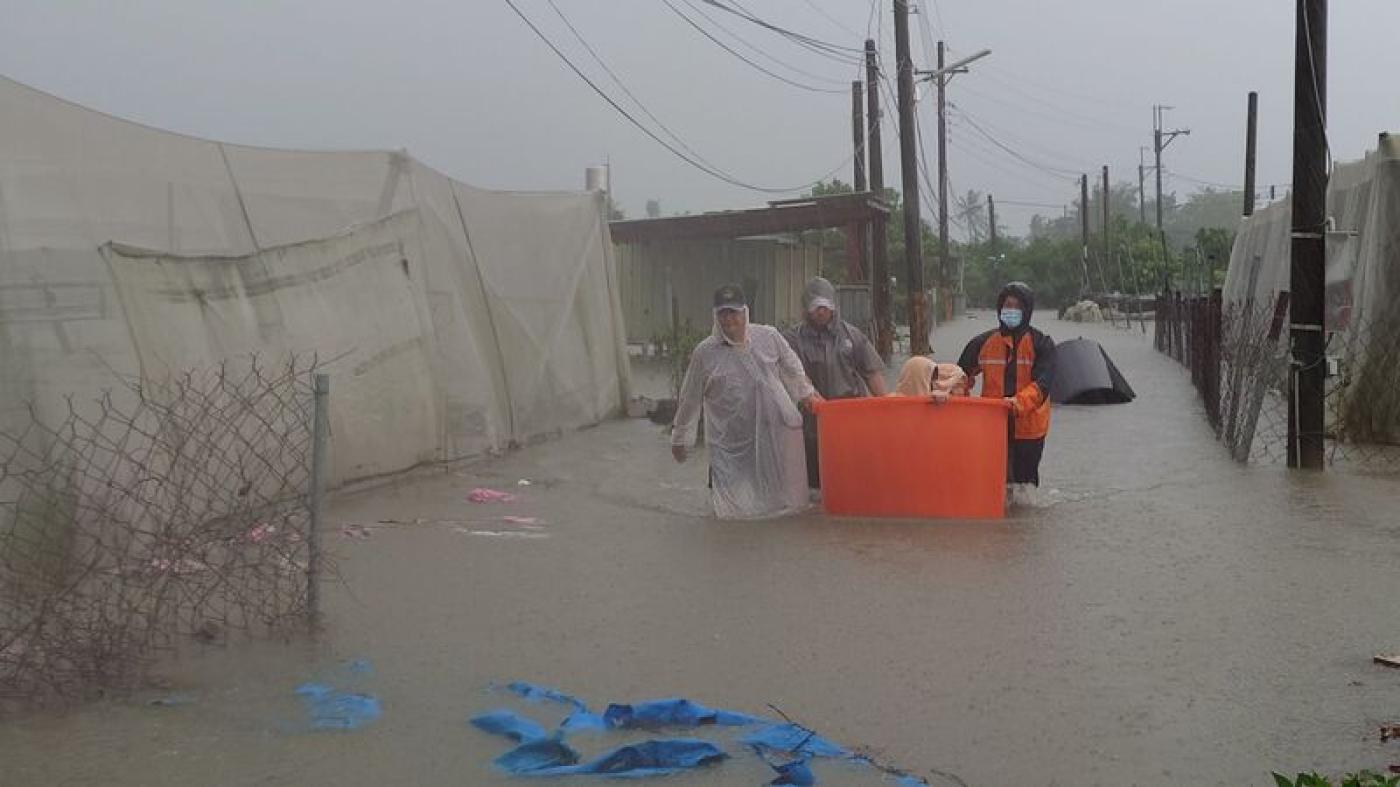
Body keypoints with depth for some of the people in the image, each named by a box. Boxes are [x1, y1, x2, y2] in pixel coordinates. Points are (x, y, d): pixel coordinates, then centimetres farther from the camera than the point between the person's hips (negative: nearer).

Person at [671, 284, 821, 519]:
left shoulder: (769, 336, 1)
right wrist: (679, 438, 11)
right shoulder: (704, 353, -3)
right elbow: (689, 399, 5)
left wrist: (806, 393, 26)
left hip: (776, 428, 2)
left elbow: (792, 368, 18)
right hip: (730, 443, -2)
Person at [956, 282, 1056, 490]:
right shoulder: (983, 342, 6)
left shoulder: (1041, 343, -1)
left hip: (1029, 427, -1)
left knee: (1025, 479, 8)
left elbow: (1043, 382, -15)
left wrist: (1020, 402, -32)